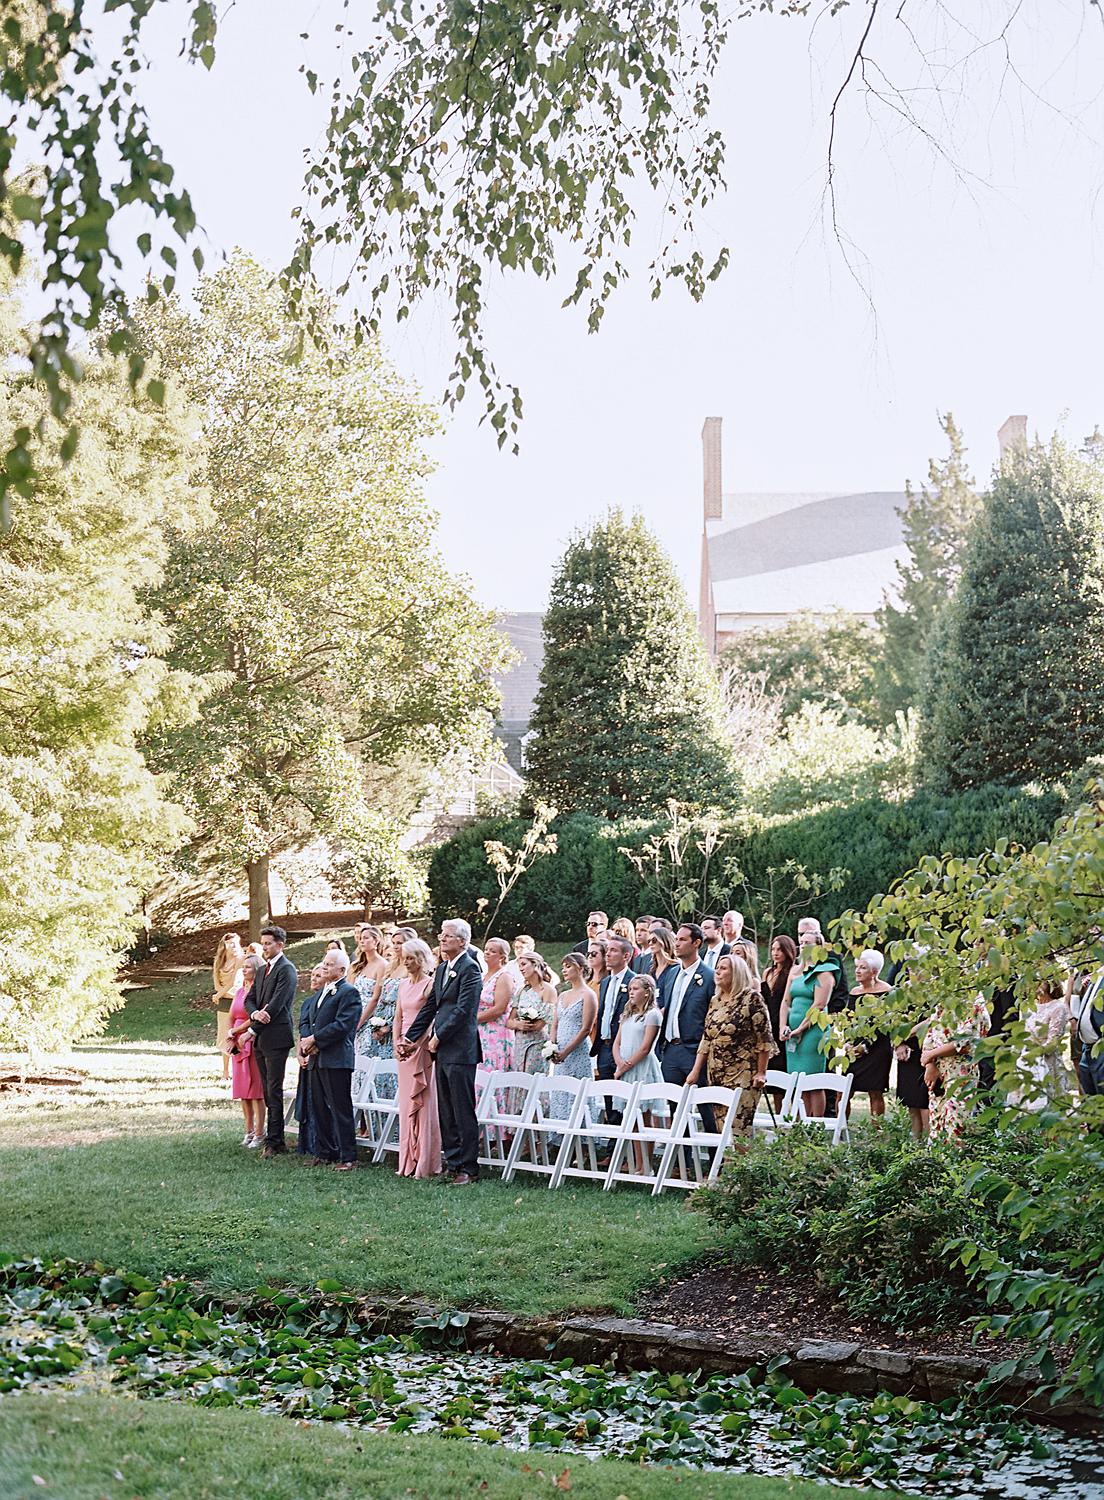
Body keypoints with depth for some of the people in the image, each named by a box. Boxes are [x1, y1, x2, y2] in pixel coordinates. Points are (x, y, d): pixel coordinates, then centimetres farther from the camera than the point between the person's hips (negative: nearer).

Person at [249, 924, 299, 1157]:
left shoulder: (286, 970, -9)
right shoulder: (263, 971, 20)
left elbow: (276, 1004, -16)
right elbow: (250, 1000, 15)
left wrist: (252, 1030, -13)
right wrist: (255, 1014, -10)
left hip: (276, 1037, -9)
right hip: (261, 1039, 9)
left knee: (274, 1091, -7)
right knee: (268, 1092, 10)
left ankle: (273, 1142, -6)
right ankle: (277, 1140, 14)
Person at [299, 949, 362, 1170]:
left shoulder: (349, 992, -8)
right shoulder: (321, 993, 21)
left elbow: (342, 1025, -17)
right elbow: (305, 1020, 18)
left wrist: (314, 1040, -13)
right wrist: (306, 1040, -2)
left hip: (336, 1060, -9)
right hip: (316, 1059, 9)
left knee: (340, 1109, -7)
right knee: (319, 1108, 12)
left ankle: (347, 1157, -4)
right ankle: (324, 1152, 20)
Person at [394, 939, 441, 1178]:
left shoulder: (430, 984, -8)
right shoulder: (403, 984, 14)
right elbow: (398, 1017, 16)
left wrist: (414, 1043, -19)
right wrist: (396, 1043, 3)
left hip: (423, 1048, -7)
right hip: (405, 1050, 7)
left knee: (423, 1104, -6)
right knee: (406, 1104, 9)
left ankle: (426, 1164, -3)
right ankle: (408, 1162, 14)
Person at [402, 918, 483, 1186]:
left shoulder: (470, 968, -10)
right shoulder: (442, 968, 17)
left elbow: (463, 1009, -17)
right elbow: (431, 1006, 20)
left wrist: (438, 1036, -14)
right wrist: (410, 1037, 15)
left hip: (460, 1050, -9)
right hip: (442, 1051, 9)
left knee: (463, 1112, -5)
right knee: (446, 1112, 12)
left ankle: (468, 1169, -1)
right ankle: (453, 1162, 18)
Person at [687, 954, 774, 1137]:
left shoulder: (751, 998, -7)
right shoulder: (715, 1001, 14)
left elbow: (765, 1038, -8)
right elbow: (706, 1039, 16)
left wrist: (761, 1073, -9)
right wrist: (695, 1071, 10)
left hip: (742, 1077, -7)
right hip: (716, 1076, 7)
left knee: (738, 1129, -10)